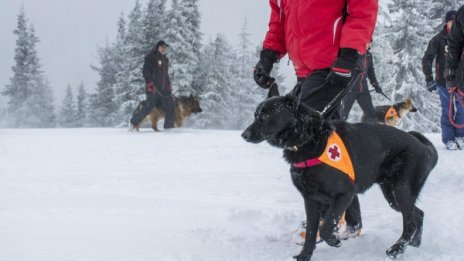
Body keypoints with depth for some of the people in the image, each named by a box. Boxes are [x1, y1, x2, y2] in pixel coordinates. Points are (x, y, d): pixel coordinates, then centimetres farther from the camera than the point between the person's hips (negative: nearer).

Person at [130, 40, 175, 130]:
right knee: (149, 107, -8)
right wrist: (151, 85, -18)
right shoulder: (151, 57, -3)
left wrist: (169, 87, 15)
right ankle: (134, 121, 10)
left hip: (164, 89, 7)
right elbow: (145, 71, -10)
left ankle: (169, 127, 0)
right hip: (153, 89, -7)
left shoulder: (165, 59, 20)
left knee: (170, 106, -4)